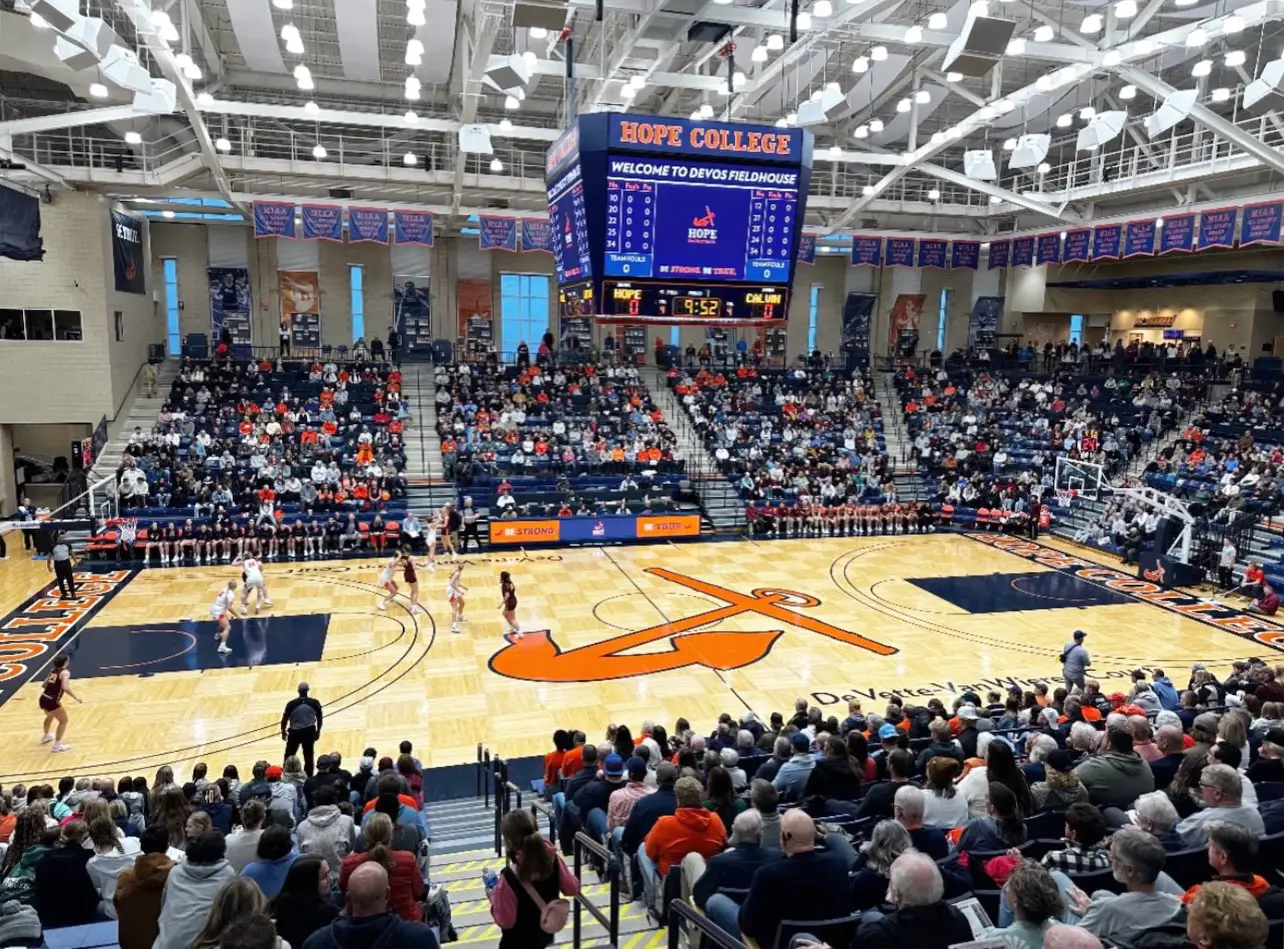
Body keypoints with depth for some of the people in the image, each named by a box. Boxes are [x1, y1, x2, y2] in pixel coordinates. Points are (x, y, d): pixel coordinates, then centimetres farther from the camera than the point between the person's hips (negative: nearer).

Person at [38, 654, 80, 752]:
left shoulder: (52, 671, 15)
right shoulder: (65, 672, -8)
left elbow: (44, 685, 23)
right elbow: (65, 688, -22)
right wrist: (76, 697, -14)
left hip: (43, 699, 8)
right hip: (52, 701, -8)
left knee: (50, 716, 37)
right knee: (63, 721, 5)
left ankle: (46, 736, 60)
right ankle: (57, 745, 2)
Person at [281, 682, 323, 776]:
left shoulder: (291, 704, -15)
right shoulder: (315, 703, -10)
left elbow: (284, 719, -6)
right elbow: (319, 718, -1)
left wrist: (283, 732, 11)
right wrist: (318, 731, 13)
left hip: (295, 732, -1)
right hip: (309, 732, 1)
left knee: (289, 757, 19)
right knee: (309, 757, 14)